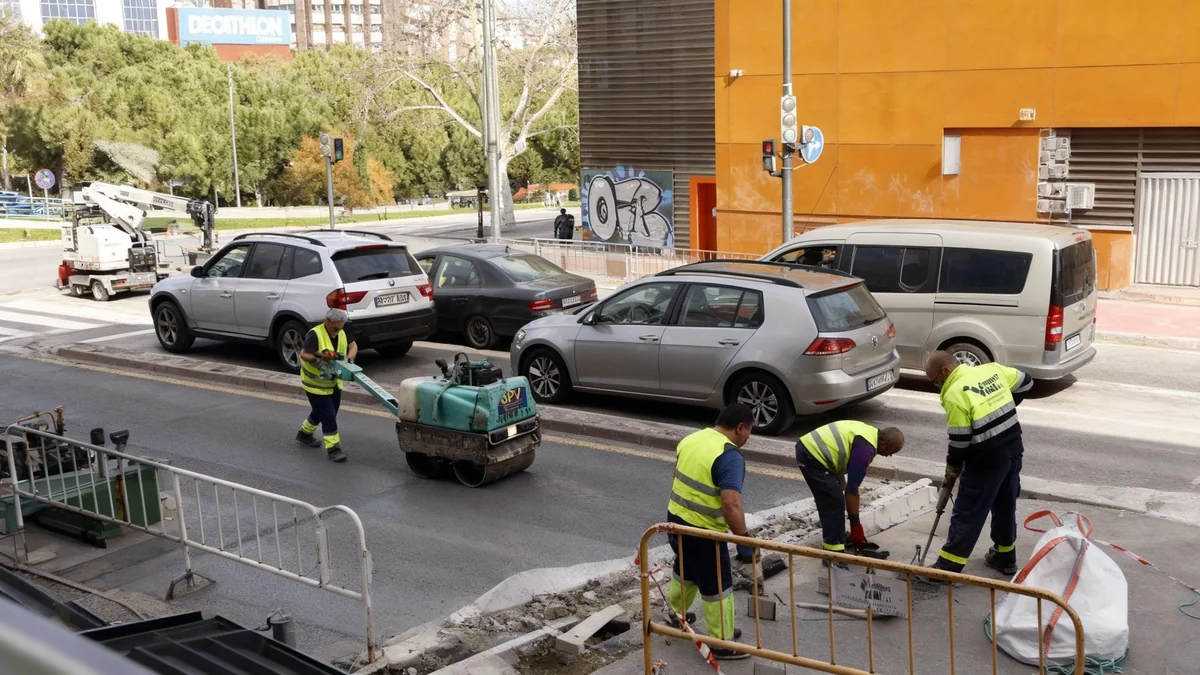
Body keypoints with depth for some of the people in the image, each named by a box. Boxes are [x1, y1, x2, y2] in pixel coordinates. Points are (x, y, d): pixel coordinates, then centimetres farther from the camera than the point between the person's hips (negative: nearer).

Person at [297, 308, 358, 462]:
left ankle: (305, 433, 46)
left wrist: (349, 358, -15)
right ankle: (333, 448, -3)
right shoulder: (315, 335, -26)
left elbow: (353, 346, 4)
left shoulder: (343, 333, -5)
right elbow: (303, 354, -25)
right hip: (315, 383, -7)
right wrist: (319, 358, -40)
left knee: (321, 411, 22)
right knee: (328, 416, -9)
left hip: (333, 382, 8)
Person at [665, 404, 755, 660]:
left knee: (686, 570, 30)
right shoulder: (730, 456, -22)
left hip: (675, 517, 8)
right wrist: (743, 540, -26)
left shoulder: (691, 439, 4)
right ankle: (723, 644, 19)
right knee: (717, 586, 7)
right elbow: (731, 504, -31)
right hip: (702, 530, -8)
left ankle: (675, 615, 49)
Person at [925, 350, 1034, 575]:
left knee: (966, 514, -1)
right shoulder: (993, 369, 4)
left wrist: (951, 474, -2)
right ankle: (1004, 557, 35)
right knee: (1005, 506, 22)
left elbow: (960, 442, -15)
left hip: (986, 459, -8)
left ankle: (948, 567, 2)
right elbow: (1025, 382, 20)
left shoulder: (954, 394, -17)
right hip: (1013, 450, 8)